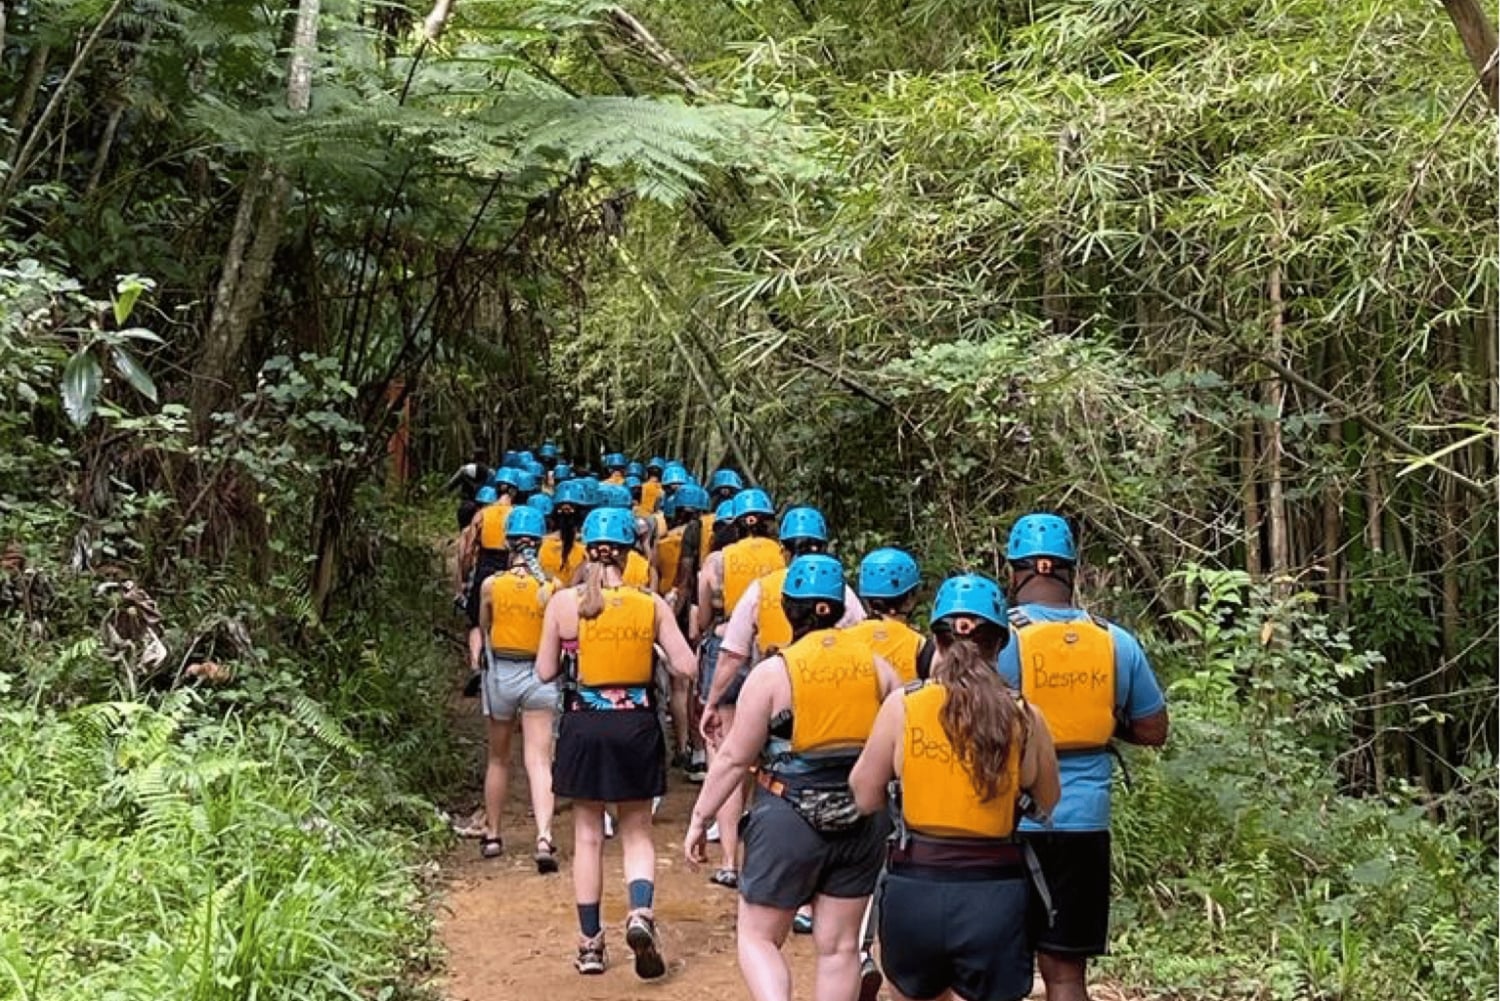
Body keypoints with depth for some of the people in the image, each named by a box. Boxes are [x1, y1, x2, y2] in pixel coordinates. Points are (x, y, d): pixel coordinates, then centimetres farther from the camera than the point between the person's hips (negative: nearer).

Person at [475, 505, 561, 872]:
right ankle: (544, 836, -19)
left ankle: (492, 835, 28)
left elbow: (483, 629, 9)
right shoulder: (551, 588, -9)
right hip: (539, 675, -1)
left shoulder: (491, 585, -6)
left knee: (498, 759, 18)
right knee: (539, 762, -3)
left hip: (499, 673, 1)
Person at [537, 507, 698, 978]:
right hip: (636, 725, 0)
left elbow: (545, 671, 0)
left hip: (583, 726, 0)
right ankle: (640, 913, -11)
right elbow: (686, 666, -5)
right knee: (637, 832, 14)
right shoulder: (651, 605, -5)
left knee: (588, 835, 13)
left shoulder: (563, 602, -6)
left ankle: (590, 942, 17)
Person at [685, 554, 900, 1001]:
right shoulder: (878, 667, 0)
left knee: (757, 935, 11)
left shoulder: (773, 672, -9)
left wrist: (699, 819, 2)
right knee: (839, 946, 14)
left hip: (788, 821, -3)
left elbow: (733, 758, -8)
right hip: (861, 824, 4)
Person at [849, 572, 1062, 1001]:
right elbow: (1049, 805, 8)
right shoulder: (1025, 717, -4)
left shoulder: (903, 705, -6)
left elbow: (865, 798, 2)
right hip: (994, 895, 0)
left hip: (914, 888, 1)